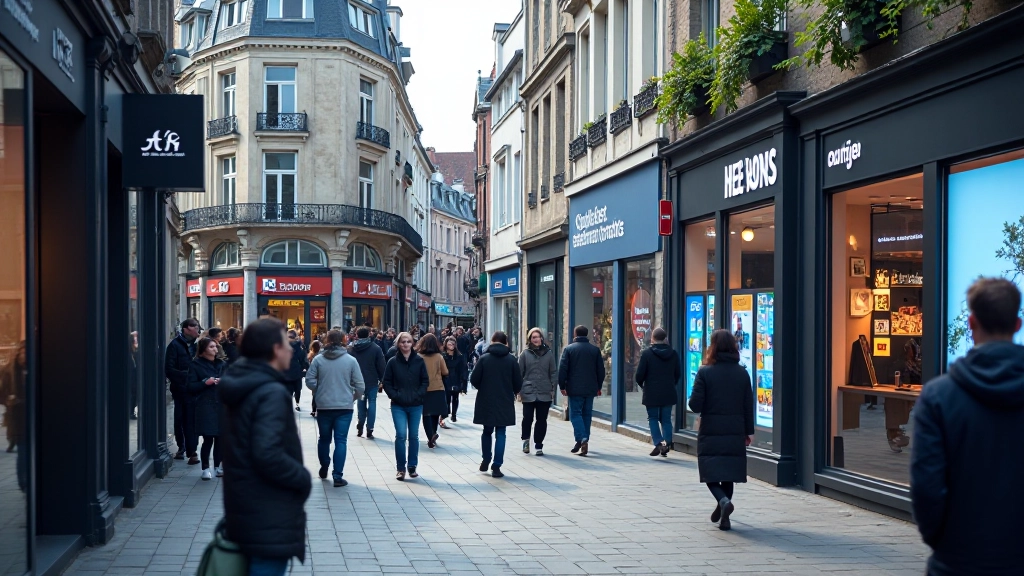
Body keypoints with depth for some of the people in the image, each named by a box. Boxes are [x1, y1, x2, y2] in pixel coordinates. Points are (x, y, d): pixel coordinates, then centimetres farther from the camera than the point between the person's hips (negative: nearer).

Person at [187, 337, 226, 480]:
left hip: (221, 405, 4)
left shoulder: (222, 364, 15)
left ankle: (218, 466, 16)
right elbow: (191, 387, -4)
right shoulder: (196, 365, 1)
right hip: (205, 406, -4)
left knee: (220, 437, 4)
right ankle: (205, 468, 4)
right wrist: (205, 383, -16)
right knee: (208, 438, -7)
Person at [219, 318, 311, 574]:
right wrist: (304, 478, -14)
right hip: (270, 521, -10)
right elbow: (268, 455, -29)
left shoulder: (241, 387, 12)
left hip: (245, 512, 10)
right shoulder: (272, 393, -19)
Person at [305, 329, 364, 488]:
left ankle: (324, 469, 33)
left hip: (323, 406, 1)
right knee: (341, 441, 1)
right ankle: (338, 476, -3)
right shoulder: (350, 360, -6)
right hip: (344, 406, -1)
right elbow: (360, 385, -5)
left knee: (324, 438, 18)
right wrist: (354, 397, 13)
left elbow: (309, 381, -6)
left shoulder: (318, 359, -5)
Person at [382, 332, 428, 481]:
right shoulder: (393, 362, -1)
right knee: (401, 435, -8)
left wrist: (418, 395, -8)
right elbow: (387, 382, 2)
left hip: (416, 405, 1)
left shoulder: (419, 361, 1)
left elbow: (425, 381, 4)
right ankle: (401, 468, 2)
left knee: (414, 436, 8)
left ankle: (412, 466, 19)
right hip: (398, 406, -1)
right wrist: (395, 395, -10)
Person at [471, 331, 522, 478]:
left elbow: (474, 379, -7)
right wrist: (513, 392, 17)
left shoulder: (484, 358, -5)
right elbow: (518, 382, -3)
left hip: (486, 401, 1)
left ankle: (485, 460, 21)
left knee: (487, 431, 19)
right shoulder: (511, 359, -4)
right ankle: (496, 466, -1)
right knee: (500, 434, 4)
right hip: (505, 402, 0)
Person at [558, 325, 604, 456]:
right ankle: (584, 441, 18)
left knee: (575, 413, -1)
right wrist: (599, 386, 17)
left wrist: (562, 386, 1)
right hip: (590, 389, 3)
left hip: (575, 389, -3)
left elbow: (562, 369, -7)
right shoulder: (595, 350, 5)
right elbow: (601, 370, 8)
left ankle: (582, 439, -19)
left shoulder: (568, 349, -4)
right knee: (587, 414, 12)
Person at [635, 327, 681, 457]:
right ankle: (667, 444, 3)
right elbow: (678, 373, 9)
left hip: (652, 393, -3)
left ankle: (658, 443, -9)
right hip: (668, 393, 3)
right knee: (666, 419, 11)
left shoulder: (647, 354, -10)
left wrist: (642, 385, 10)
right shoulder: (674, 354, 2)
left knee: (653, 418, 7)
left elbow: (639, 375, -10)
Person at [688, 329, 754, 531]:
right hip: (735, 433, 3)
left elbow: (695, 405, -11)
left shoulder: (705, 372, -9)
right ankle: (724, 517, 13)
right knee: (728, 474, 13)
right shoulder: (742, 373, 1)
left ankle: (724, 501, -22)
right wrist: (749, 431, 13)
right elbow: (748, 405, 5)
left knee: (711, 474, 5)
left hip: (710, 433, -3)